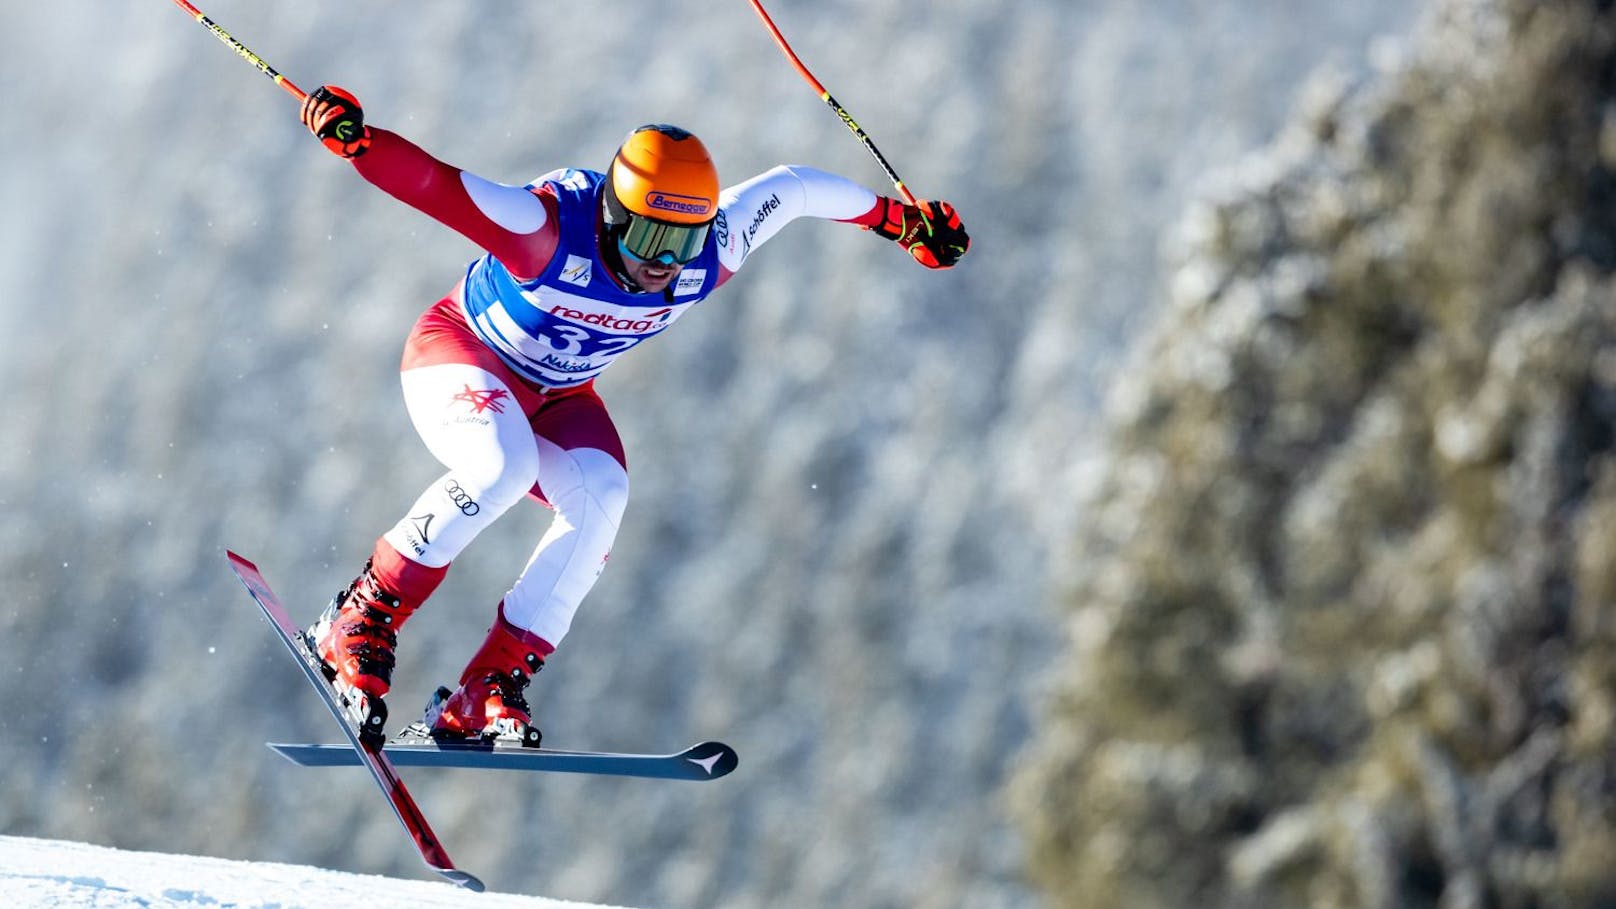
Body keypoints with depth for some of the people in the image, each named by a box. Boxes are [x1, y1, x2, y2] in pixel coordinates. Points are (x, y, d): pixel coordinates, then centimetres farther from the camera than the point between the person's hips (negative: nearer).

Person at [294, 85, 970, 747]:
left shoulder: (706, 261, -22)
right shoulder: (549, 230, -36)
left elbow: (789, 189, -5)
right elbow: (431, 184, -45)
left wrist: (896, 217, 6)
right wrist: (354, 139, -63)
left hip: (557, 395, 5)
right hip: (460, 354, -5)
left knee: (600, 497, -24)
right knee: (504, 467, -35)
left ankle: (485, 695, -22)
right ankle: (358, 624, -21)